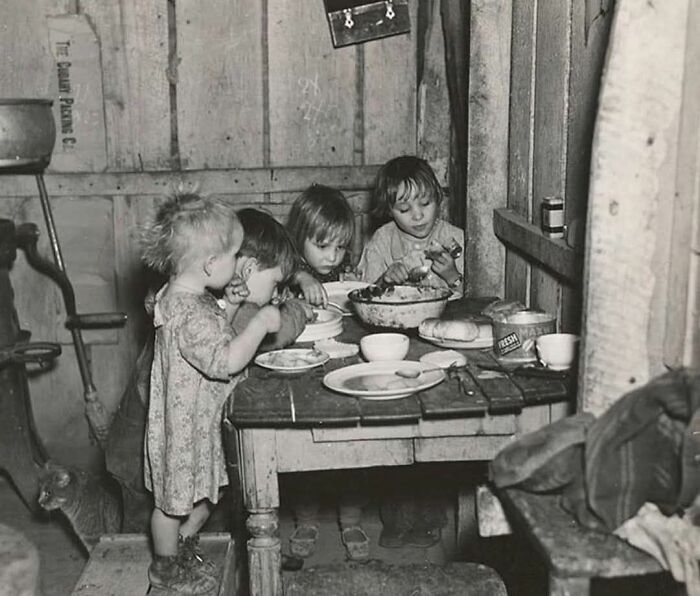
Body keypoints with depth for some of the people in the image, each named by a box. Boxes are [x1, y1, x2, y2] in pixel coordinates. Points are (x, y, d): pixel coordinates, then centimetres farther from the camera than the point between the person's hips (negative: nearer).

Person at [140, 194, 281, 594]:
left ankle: (184, 549, 43)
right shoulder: (188, 311, -31)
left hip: (201, 420, 10)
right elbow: (226, 361, -34)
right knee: (173, 499, 12)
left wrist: (230, 307, 3)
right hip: (183, 423, -10)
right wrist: (261, 323, -26)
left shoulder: (188, 296, 2)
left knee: (205, 492, 23)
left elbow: (211, 336, 17)